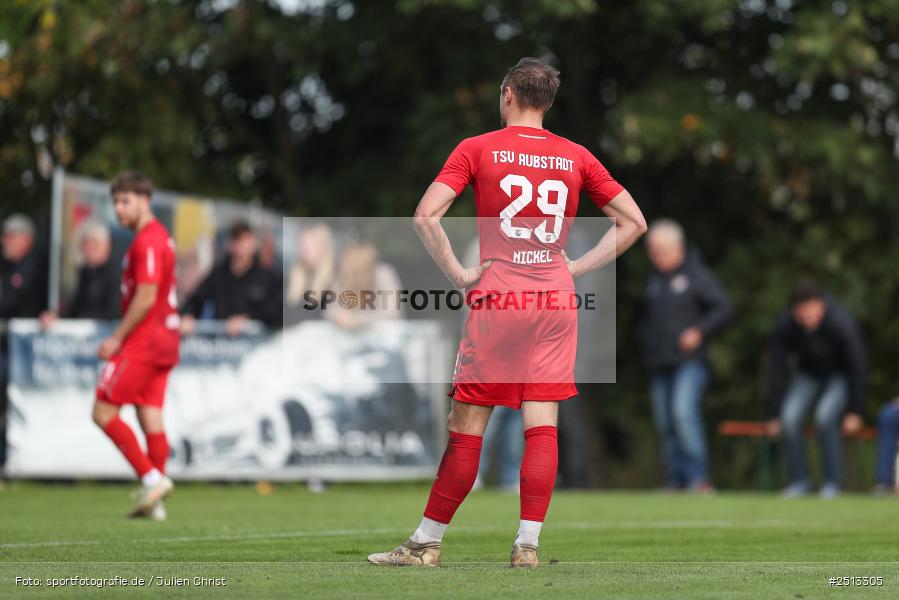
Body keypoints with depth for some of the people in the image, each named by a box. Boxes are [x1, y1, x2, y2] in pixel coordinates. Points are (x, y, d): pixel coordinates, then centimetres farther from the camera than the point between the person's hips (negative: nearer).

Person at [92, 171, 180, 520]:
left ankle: (152, 478, -11)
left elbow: (145, 298, -20)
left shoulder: (147, 242, -14)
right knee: (151, 419, 6)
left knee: (104, 411, -6)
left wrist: (117, 339, -15)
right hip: (163, 343, 9)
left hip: (142, 343, -9)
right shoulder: (160, 237, 17)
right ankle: (154, 502, 5)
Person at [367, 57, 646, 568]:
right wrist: (577, 267, 8)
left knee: (466, 426, 1)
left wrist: (458, 273, -5)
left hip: (497, 299, -2)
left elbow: (425, 215, -12)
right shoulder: (577, 157, 8)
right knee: (542, 424, 2)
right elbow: (634, 222, 9)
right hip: (556, 298, 3)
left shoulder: (477, 149, -1)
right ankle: (528, 543, 0)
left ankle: (427, 541, 7)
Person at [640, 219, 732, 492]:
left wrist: (699, 331, -17)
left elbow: (723, 307, -6)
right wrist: (646, 341, 13)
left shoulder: (696, 275, -3)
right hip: (659, 366, 7)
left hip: (689, 361, -7)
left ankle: (699, 477, -21)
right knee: (665, 424, 4)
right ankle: (677, 481, 8)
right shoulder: (654, 280, 16)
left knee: (684, 412, -22)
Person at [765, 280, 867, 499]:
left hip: (841, 375, -3)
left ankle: (832, 482, -13)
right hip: (808, 374, 3)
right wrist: (774, 415, -13)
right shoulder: (784, 326, -22)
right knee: (789, 418, -21)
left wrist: (855, 412, -19)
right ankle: (799, 480, -5)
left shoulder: (842, 323, -30)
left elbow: (858, 366, -20)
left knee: (825, 417, -28)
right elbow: (777, 371, -13)